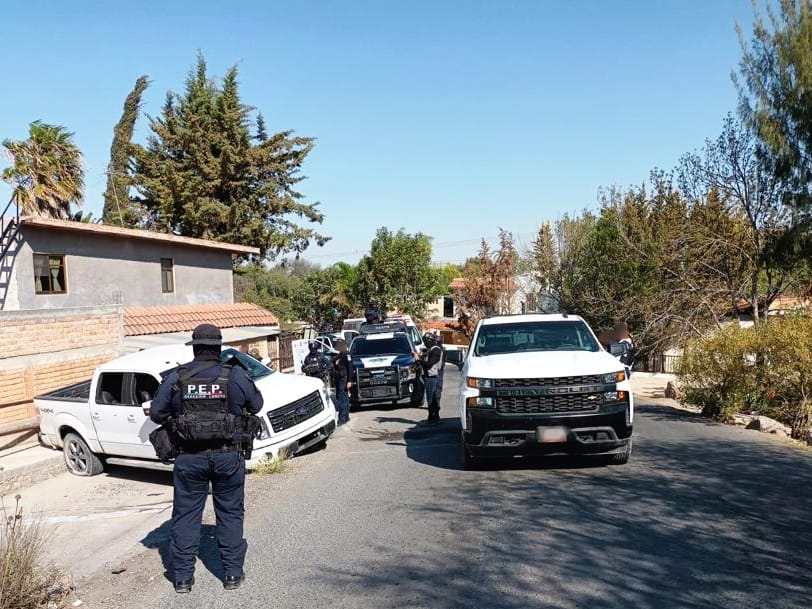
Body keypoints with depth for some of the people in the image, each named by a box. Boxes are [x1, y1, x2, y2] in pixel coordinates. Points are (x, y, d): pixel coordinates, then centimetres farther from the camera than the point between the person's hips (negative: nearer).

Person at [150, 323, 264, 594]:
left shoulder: (175, 378, -4)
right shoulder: (236, 376, -7)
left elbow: (156, 414, 4)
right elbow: (256, 405, 7)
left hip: (190, 458, 1)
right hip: (228, 457, -1)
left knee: (186, 515, 13)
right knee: (230, 513, 12)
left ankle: (183, 576, 20)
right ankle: (233, 573, 18)